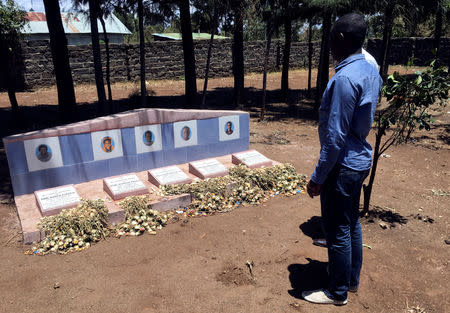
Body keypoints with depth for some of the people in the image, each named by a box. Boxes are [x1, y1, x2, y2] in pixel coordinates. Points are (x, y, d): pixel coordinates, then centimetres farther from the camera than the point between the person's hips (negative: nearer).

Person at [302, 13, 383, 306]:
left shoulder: (344, 79, -23)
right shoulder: (372, 72, 6)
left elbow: (335, 136, -23)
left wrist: (318, 177, -16)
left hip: (342, 165, -9)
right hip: (361, 160, 9)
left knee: (338, 231, 5)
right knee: (352, 224, 21)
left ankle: (337, 292, 23)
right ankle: (352, 279, 38)